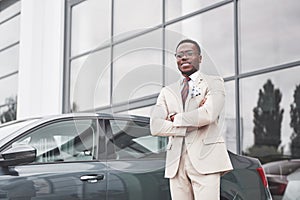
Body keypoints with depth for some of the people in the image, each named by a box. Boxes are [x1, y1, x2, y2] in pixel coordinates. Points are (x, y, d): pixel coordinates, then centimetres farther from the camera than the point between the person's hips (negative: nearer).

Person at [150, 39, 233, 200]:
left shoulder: (213, 83, 8)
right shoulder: (167, 92, 18)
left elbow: (209, 114, -12)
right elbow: (155, 127, 4)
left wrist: (175, 119, 0)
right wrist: (193, 125, -6)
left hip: (205, 158, -4)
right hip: (176, 162, 4)